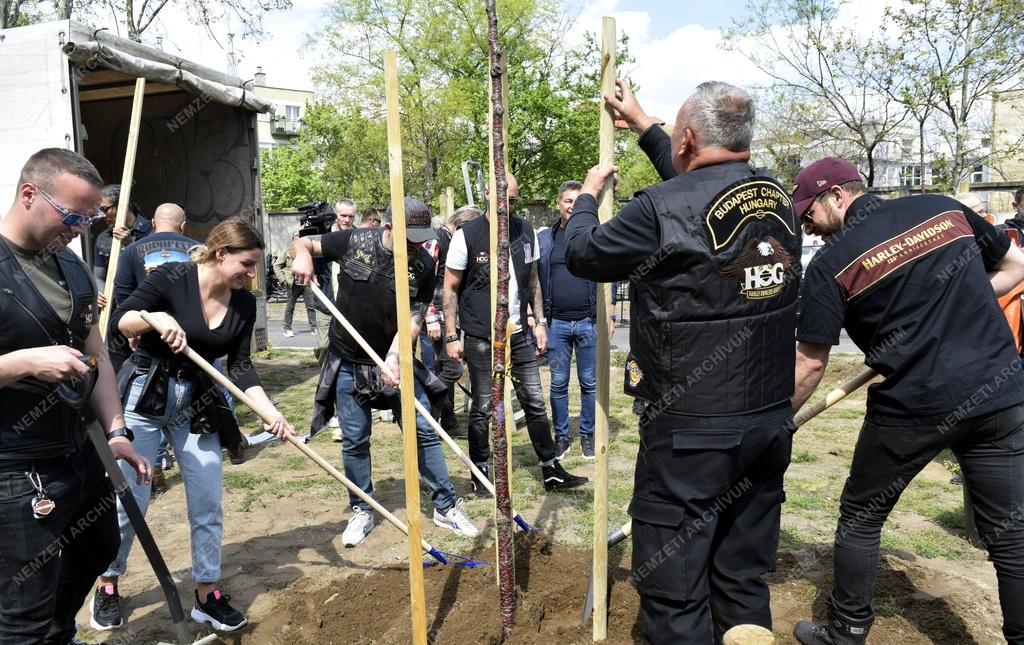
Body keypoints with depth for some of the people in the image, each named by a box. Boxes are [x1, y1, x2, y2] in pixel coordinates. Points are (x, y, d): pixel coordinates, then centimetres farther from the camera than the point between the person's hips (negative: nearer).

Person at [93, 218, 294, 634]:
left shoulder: (244, 304, -3)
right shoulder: (172, 278, -16)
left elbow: (240, 367, -3)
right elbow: (120, 320, -11)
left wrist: (271, 412, -14)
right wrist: (158, 318, -31)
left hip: (198, 405, 4)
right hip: (143, 396, -4)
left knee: (207, 504, 4)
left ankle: (207, 595, 19)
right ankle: (107, 586, 28)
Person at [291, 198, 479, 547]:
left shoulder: (424, 264, -10)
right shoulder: (354, 241, -10)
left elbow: (413, 317, -14)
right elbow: (302, 242, 4)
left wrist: (394, 358, -27)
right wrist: (302, 255, -20)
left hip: (395, 362, 0)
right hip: (349, 363, 0)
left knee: (424, 431, 1)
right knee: (354, 440, 7)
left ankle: (446, 506, 16)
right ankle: (361, 512, 26)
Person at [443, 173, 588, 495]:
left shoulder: (526, 232, 5)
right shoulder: (466, 235, -8)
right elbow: (450, 289, -4)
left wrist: (540, 322, 10)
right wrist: (451, 336, -8)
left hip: (519, 334, 4)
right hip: (480, 338, -4)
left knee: (535, 403, 8)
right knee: (483, 408, 4)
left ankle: (552, 472, 18)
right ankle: (480, 474, 21)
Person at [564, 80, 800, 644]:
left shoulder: (662, 208, -18)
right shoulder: (776, 198, 5)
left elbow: (583, 255, -3)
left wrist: (588, 194, 17)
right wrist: (642, 124, 35)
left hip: (691, 431, -7)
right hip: (770, 421, 7)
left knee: (672, 585, 8)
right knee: (744, 576, 21)